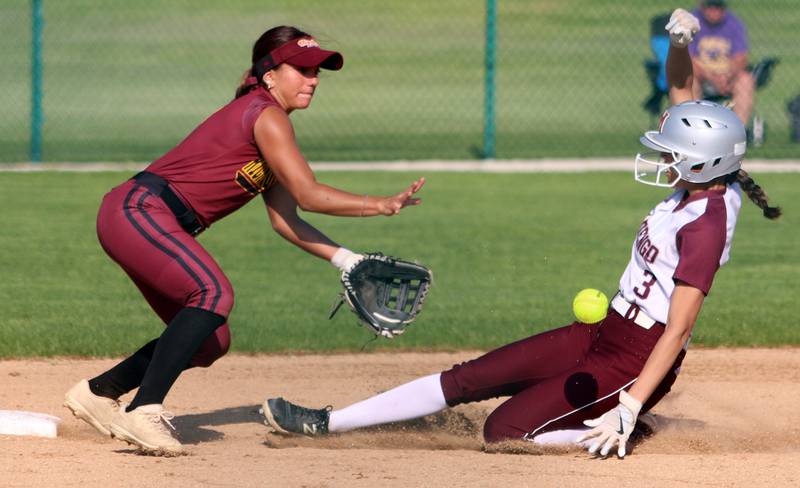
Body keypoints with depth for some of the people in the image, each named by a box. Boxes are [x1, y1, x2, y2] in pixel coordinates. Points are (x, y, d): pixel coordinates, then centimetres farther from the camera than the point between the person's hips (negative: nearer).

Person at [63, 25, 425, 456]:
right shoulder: (266, 116, -11)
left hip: (155, 225, 10)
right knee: (213, 293, -30)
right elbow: (308, 195, -17)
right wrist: (381, 206, -14)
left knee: (211, 342, 10)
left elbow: (284, 220, 17)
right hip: (138, 210, -10)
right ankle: (144, 412, -34)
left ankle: (97, 392, 21)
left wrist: (344, 259, 8)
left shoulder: (270, 122, 19)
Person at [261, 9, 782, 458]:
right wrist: (680, 42, -4)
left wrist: (629, 408, -32)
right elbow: (681, 93, 15)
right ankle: (327, 422, 7)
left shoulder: (706, 226, -25)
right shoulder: (699, 183, 2)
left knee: (503, 431, -12)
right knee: (468, 378, 5)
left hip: (633, 364, -10)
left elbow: (679, 329, -28)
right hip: (600, 333, 10)